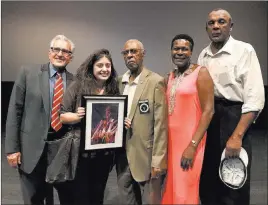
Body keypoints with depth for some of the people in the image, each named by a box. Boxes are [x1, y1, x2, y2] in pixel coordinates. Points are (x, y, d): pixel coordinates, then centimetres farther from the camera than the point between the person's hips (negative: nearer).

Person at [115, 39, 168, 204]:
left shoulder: (155, 82, -10)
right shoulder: (120, 82, 9)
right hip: (123, 156, 6)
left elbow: (160, 124, -13)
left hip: (145, 156, -5)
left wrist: (158, 160, -15)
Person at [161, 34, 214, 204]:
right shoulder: (170, 77, 12)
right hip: (170, 139, 6)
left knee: (184, 191, 2)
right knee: (171, 189, 13)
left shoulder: (201, 72, -6)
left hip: (190, 141, -6)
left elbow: (208, 111, -12)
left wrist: (193, 146, -17)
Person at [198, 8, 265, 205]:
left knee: (234, 188, 9)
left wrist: (237, 136, -19)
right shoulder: (203, 55, 10)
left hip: (233, 119, -5)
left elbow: (255, 98, -13)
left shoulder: (244, 50, -6)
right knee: (207, 183, 17)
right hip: (206, 120, 5)